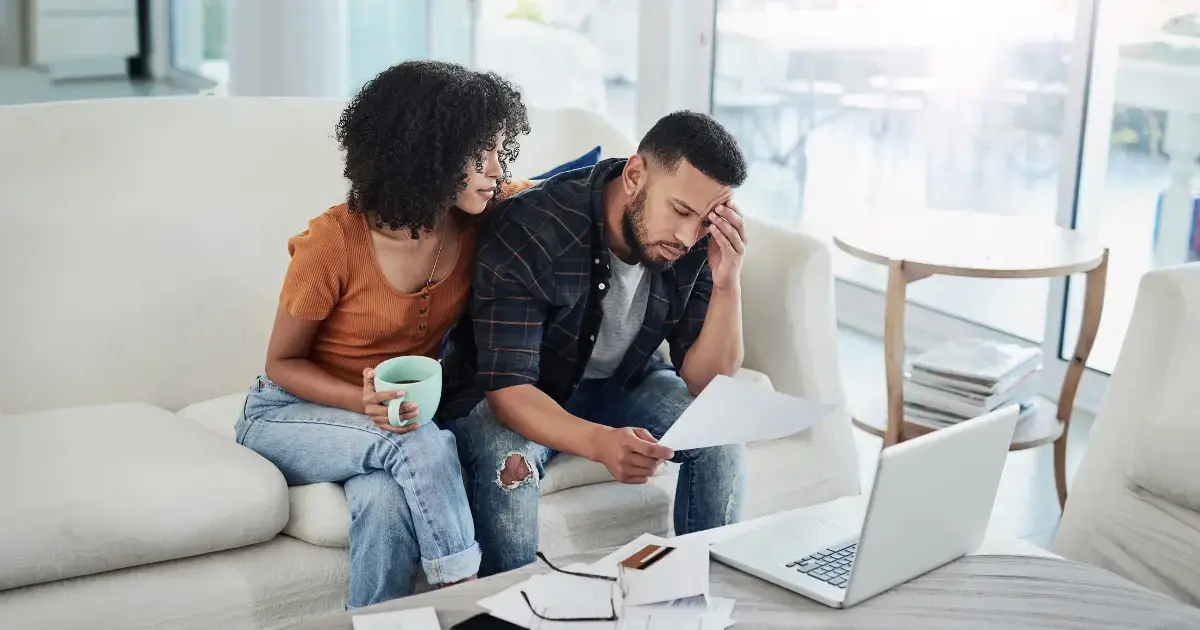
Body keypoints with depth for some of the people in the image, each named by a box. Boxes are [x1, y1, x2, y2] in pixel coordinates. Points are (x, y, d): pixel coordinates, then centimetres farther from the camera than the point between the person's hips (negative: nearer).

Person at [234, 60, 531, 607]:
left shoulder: (478, 225, -11)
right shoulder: (334, 242, -22)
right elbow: (283, 363, -10)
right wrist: (365, 402, -28)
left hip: (403, 413, 3)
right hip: (293, 413, -3)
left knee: (387, 504, -33)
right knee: (425, 446, -34)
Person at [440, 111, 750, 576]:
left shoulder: (697, 243, -16)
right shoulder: (529, 229, -31)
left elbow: (706, 385, -14)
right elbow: (509, 390, -35)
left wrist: (727, 283, -30)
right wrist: (600, 443, -54)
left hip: (619, 382, 5)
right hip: (506, 393, -4)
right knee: (508, 461, -35)